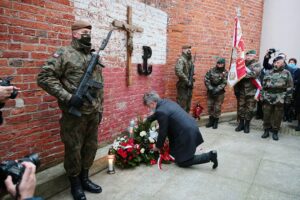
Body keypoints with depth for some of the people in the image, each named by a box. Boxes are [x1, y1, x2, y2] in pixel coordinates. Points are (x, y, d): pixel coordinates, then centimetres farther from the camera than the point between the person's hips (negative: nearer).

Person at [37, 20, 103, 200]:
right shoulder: (64, 54, -6)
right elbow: (44, 77, -14)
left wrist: (100, 108, 14)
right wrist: (67, 97, -20)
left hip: (93, 113, 6)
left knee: (91, 147, 15)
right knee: (74, 149, 6)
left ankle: (85, 178, 35)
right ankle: (75, 183, 27)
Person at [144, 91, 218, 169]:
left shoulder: (161, 111, -20)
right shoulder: (166, 102, 8)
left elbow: (162, 132, -13)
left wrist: (158, 146, 3)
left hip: (186, 134, -9)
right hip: (192, 128, 10)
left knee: (182, 162, 6)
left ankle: (209, 156, 2)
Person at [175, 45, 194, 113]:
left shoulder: (190, 60, 13)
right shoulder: (181, 60, -13)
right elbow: (179, 72, -25)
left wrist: (191, 81, 8)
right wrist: (187, 81, -21)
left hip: (188, 84, 9)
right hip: (183, 85, -8)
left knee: (188, 101, 16)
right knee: (182, 102, -4)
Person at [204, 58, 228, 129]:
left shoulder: (225, 72, -5)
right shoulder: (211, 70, 0)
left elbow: (224, 83, -11)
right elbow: (206, 79, -3)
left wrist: (217, 90, -19)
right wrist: (210, 88, -12)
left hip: (219, 92, -2)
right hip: (210, 91, 2)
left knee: (217, 108, 2)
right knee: (210, 106, 8)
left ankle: (216, 122, 16)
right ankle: (211, 121, 22)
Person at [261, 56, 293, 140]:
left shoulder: (286, 73, 3)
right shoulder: (268, 73, 11)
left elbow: (289, 87, 0)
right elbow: (263, 85, 13)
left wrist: (288, 99, -6)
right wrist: (262, 95, 7)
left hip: (280, 99, -2)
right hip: (268, 98, 2)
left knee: (277, 117, 5)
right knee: (266, 115, 4)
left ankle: (275, 132, 17)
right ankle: (266, 131, 16)